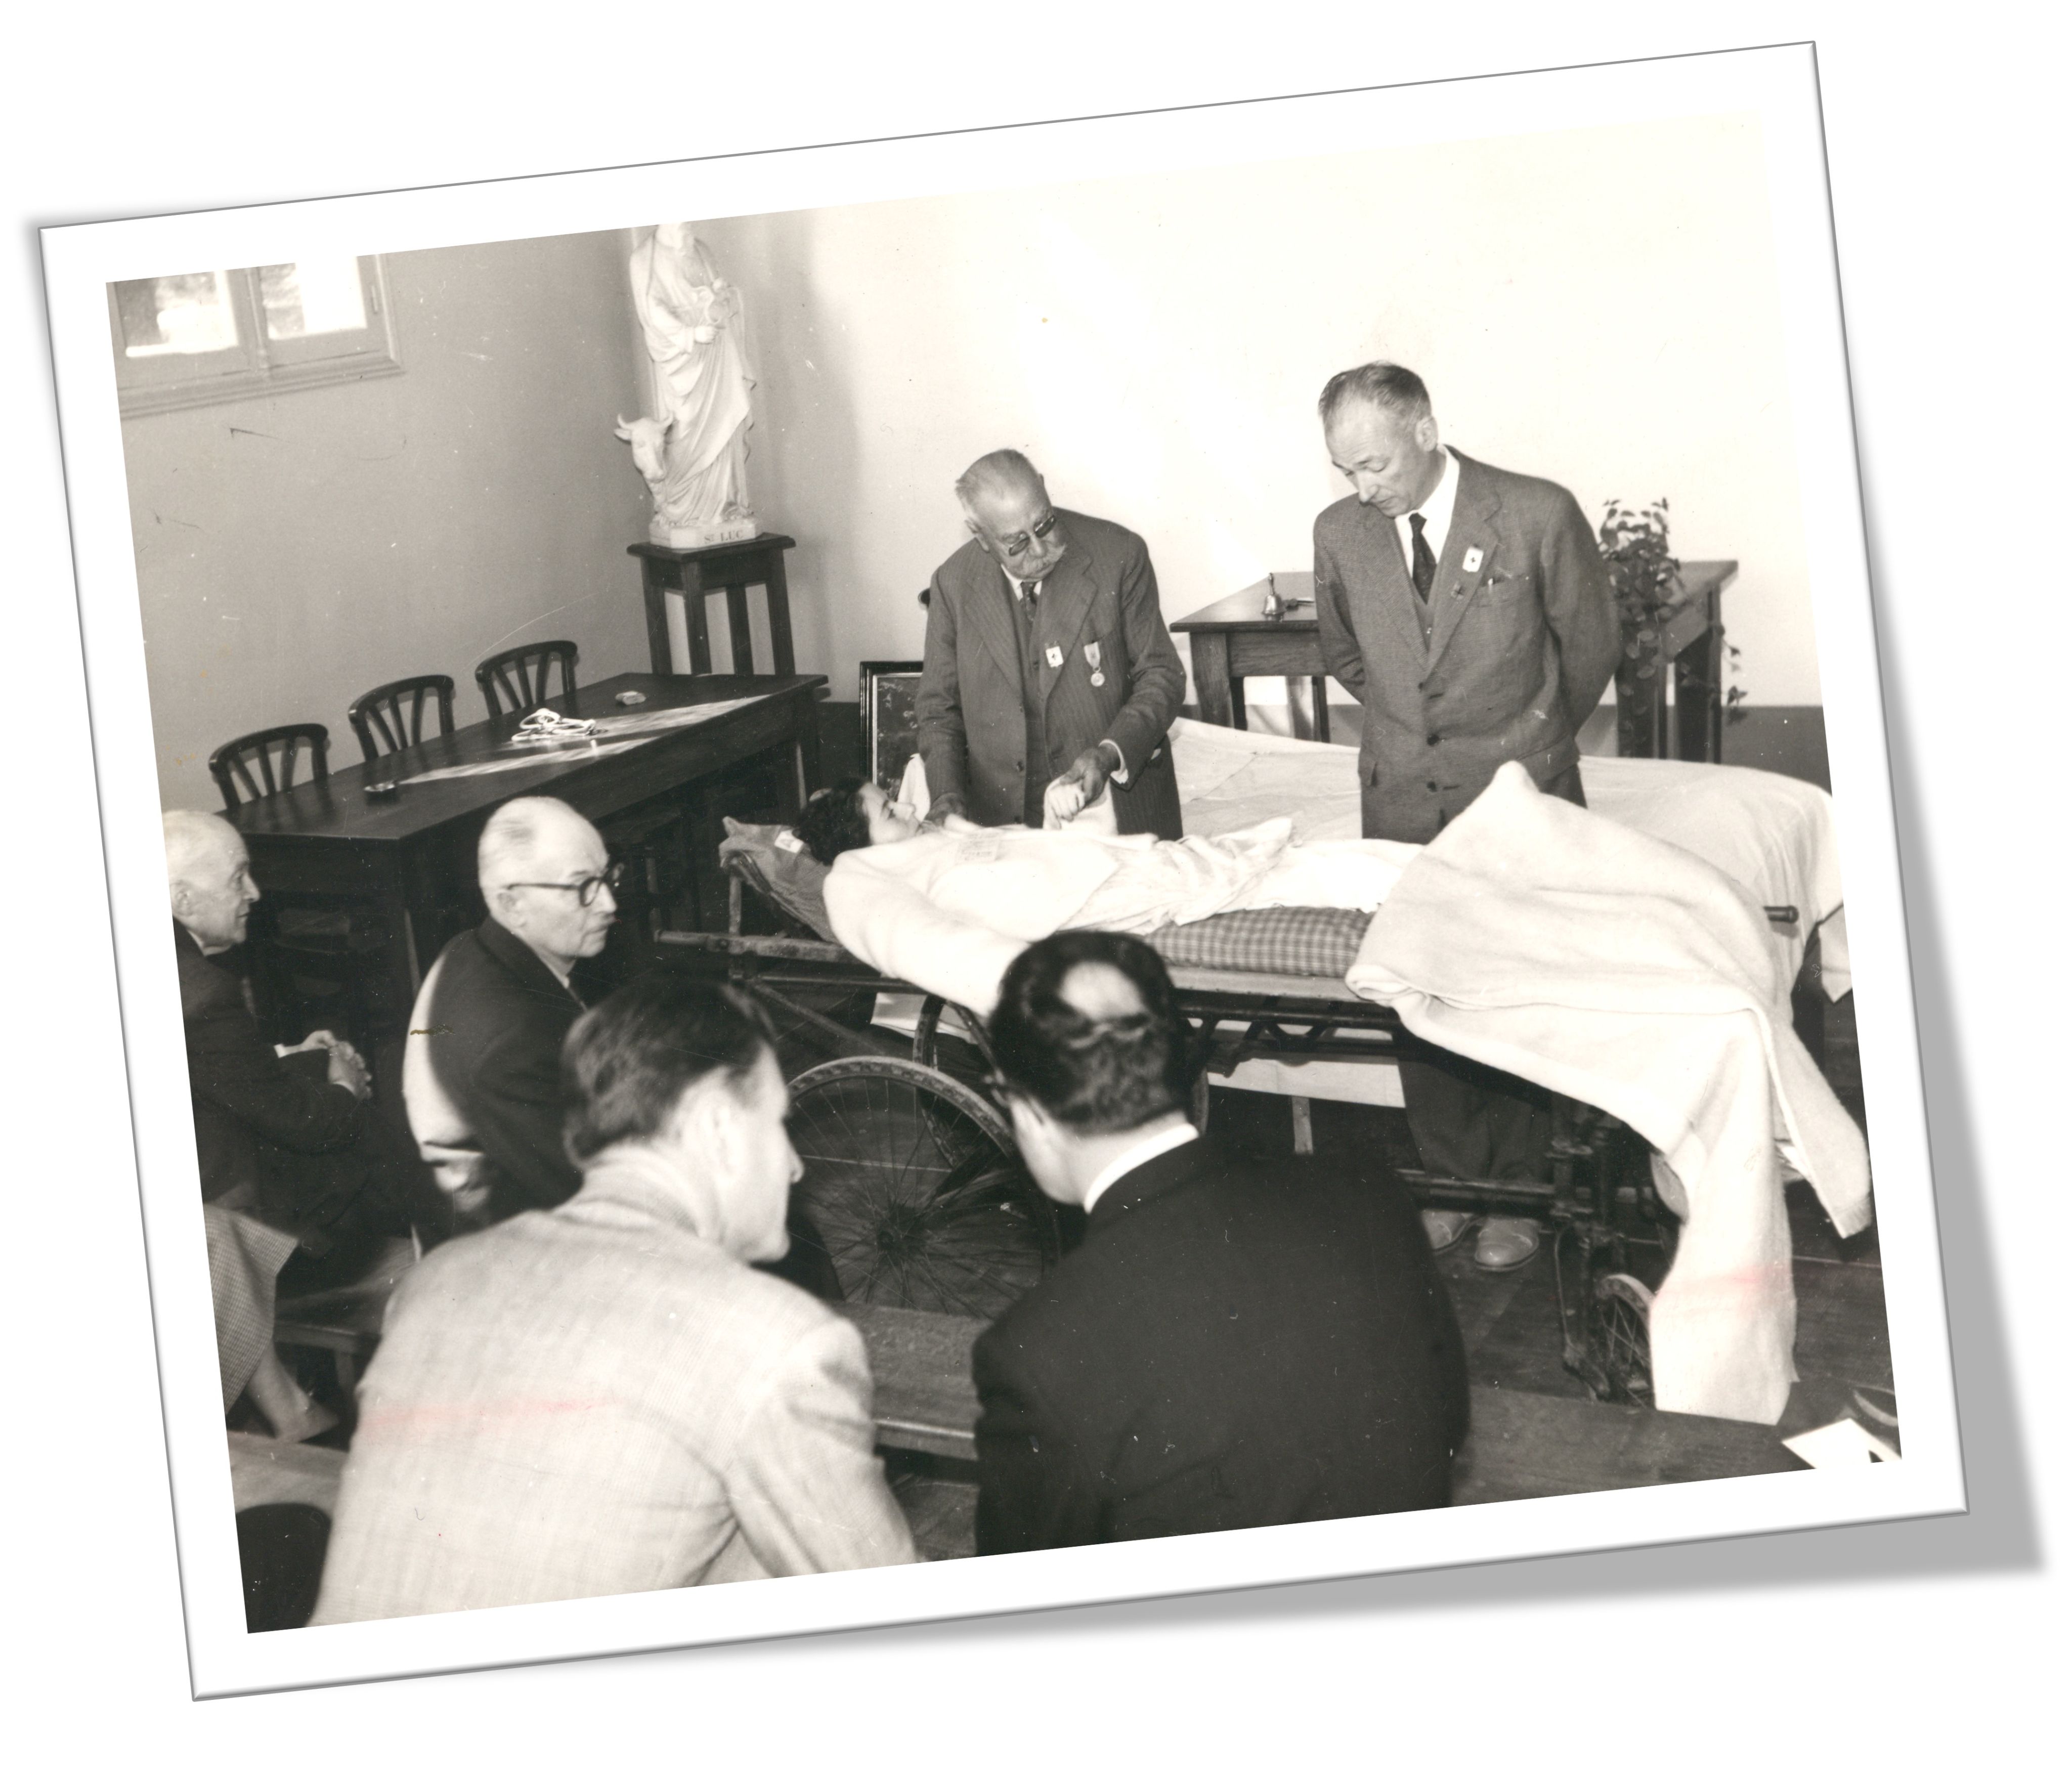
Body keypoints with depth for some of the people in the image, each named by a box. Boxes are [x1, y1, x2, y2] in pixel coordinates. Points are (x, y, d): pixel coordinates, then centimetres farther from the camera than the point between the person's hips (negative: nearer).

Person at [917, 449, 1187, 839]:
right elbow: (938, 708, 9)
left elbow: (1161, 676, -1)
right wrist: (946, 797, -8)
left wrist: (1110, 754, -18)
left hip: (1121, 801, -1)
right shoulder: (953, 583, 0)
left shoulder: (1118, 555, -6)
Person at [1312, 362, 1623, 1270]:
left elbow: (1591, 643, 3)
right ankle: (1449, 1180, 20)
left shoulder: (1539, 516, -11)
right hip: (1401, 801, 3)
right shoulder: (1340, 532, 0)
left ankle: (1515, 1192, 17)